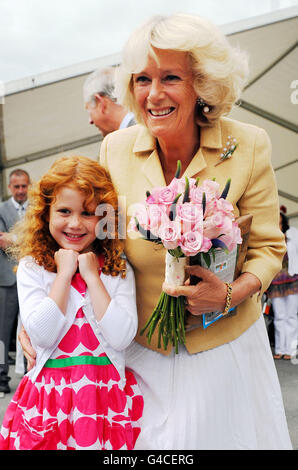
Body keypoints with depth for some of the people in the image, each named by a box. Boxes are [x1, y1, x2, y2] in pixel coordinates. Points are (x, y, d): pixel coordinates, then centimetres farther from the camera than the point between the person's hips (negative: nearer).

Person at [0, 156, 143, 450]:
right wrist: (64, 274, -12)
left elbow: (122, 338, -12)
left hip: (106, 395, 1)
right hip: (50, 393, 0)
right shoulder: (32, 268, -1)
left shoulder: (119, 270, 0)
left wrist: (92, 276, -11)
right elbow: (42, 334, -13)